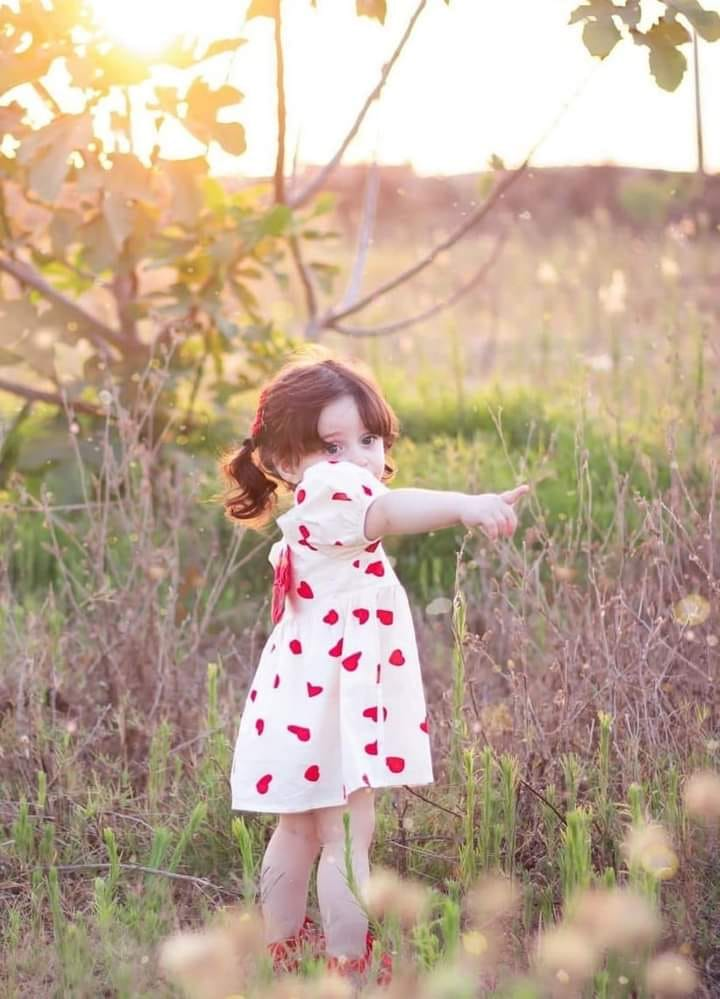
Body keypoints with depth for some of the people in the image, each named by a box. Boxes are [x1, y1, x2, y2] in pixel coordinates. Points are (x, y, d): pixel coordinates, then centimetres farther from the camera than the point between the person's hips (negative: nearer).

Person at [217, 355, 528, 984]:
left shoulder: (308, 526, 10)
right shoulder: (328, 496, -23)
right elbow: (387, 511, -45)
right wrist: (466, 505, -59)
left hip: (303, 709, 11)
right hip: (330, 711, -11)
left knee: (300, 830, 23)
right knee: (347, 842, -5)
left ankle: (284, 947, 37)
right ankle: (351, 967, 0)